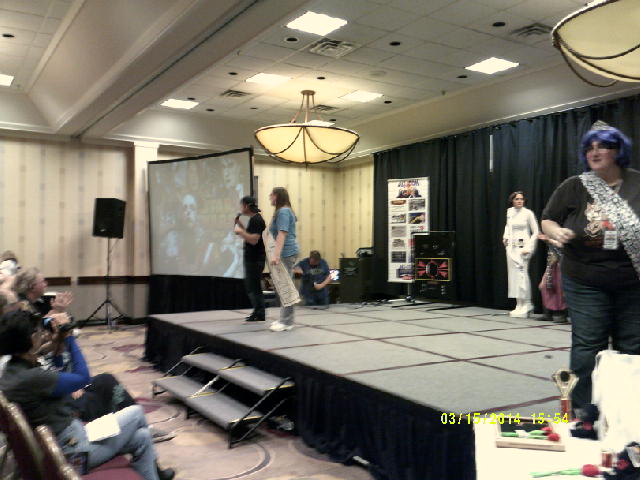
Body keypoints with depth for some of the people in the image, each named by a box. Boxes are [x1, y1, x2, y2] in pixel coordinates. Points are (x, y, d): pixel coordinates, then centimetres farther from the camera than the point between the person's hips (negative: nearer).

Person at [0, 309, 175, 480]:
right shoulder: (30, 378, -29)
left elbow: (54, 376, 16)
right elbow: (83, 377, -17)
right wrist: (69, 338, -10)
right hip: (72, 449, -9)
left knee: (141, 437, 15)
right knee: (136, 413, 9)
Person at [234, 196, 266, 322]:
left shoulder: (256, 220, -16)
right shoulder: (254, 219, 15)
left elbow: (254, 240, -25)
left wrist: (240, 231, -16)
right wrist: (240, 225, 13)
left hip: (255, 260, -10)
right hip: (252, 259, 10)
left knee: (254, 287, -5)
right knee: (250, 286, 15)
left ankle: (259, 315, 2)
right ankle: (257, 312, 21)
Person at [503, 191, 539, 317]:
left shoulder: (528, 213, -6)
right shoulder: (509, 212, 10)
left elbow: (536, 232, -5)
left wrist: (528, 248, -11)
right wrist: (505, 237, 14)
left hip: (522, 247, -6)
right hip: (511, 246, 6)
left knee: (521, 273, -12)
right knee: (513, 274, 5)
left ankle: (525, 305, -6)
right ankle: (519, 305, 13)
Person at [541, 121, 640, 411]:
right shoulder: (574, 187, 1)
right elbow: (548, 220, 4)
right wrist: (557, 232, -17)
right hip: (586, 283, -1)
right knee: (587, 347, 2)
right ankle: (582, 412, 14)